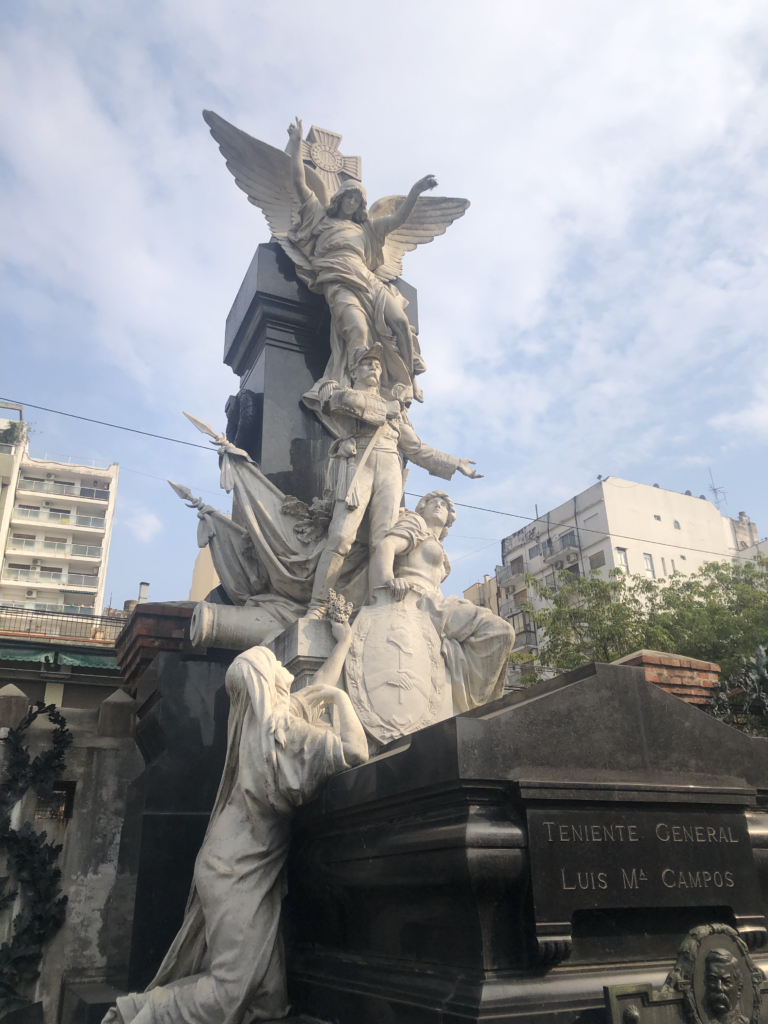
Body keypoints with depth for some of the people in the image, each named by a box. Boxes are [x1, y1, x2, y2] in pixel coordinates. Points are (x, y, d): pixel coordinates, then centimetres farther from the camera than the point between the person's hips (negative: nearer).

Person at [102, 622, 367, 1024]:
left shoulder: (262, 718, 10)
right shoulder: (280, 725, -17)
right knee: (232, 988, -7)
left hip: (250, 868, 9)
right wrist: (342, 699, -11)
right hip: (242, 870, -9)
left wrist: (344, 642, 35)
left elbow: (319, 688, 27)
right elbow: (355, 752, -25)